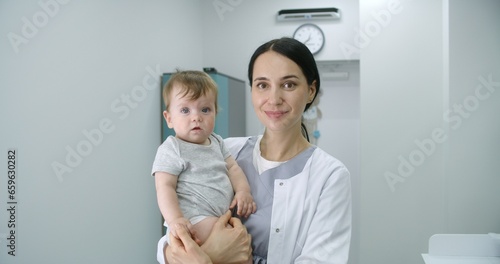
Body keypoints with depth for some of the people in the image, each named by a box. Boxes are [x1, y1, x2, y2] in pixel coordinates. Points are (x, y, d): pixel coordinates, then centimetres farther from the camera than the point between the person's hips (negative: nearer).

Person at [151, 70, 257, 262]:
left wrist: (243, 190, -4)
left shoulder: (216, 142, 16)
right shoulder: (172, 149, -8)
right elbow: (165, 187, -13)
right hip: (194, 221, -8)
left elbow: (232, 167, 15)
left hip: (224, 216, 8)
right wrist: (175, 219, -28)